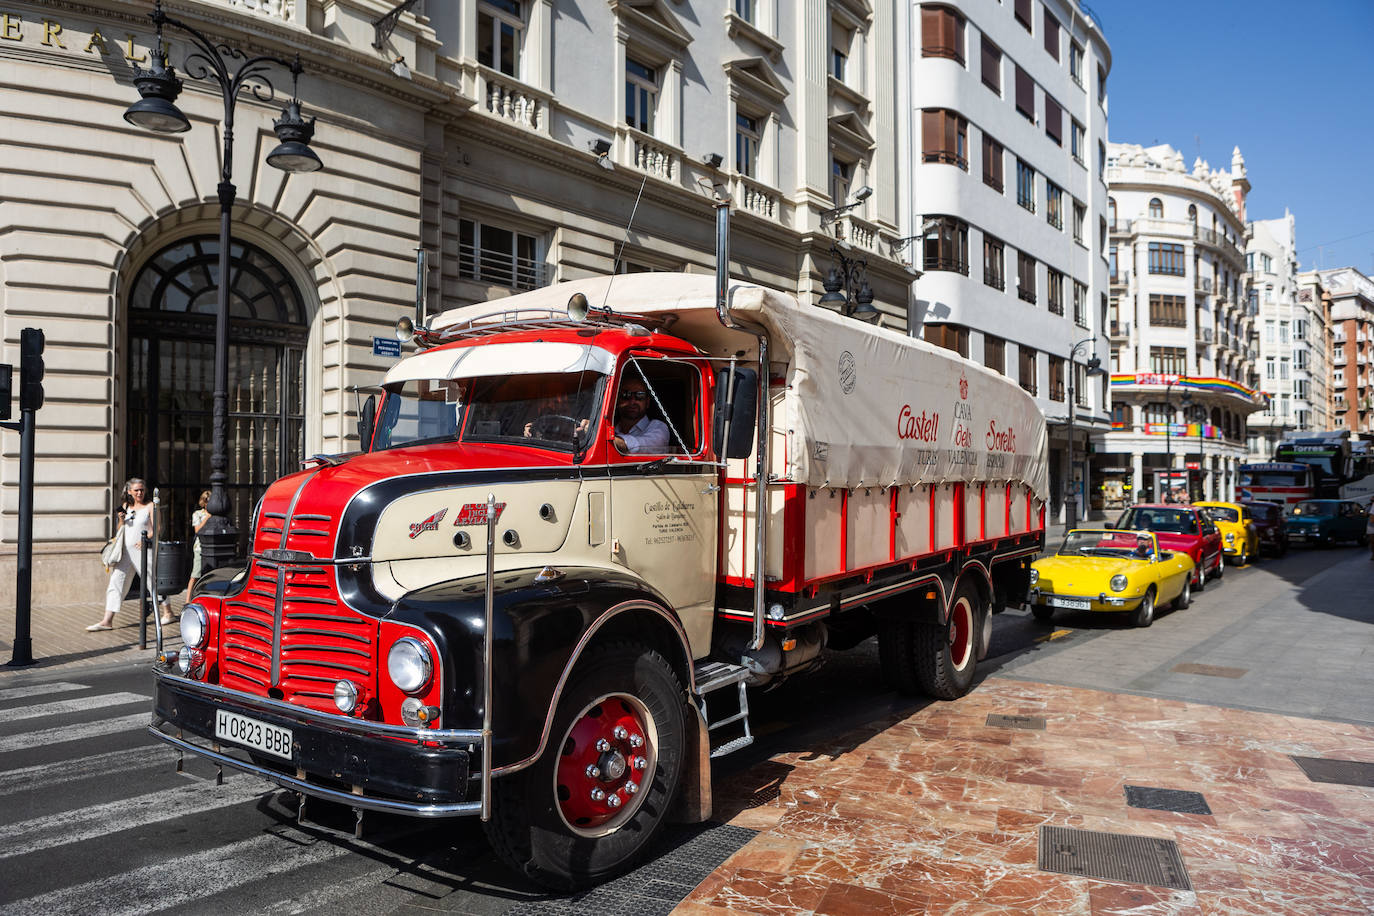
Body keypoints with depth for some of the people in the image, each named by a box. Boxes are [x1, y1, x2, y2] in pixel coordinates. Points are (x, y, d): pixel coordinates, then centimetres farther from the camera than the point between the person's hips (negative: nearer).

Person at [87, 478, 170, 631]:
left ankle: (167, 612, 20)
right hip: (125, 550, 4)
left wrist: (146, 540, -21)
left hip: (143, 550, -4)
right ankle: (107, 621, -4)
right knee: (116, 581, -3)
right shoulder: (125, 506, 12)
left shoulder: (150, 506, 0)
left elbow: (156, 529, -5)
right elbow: (120, 530, 17)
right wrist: (121, 520, -3)